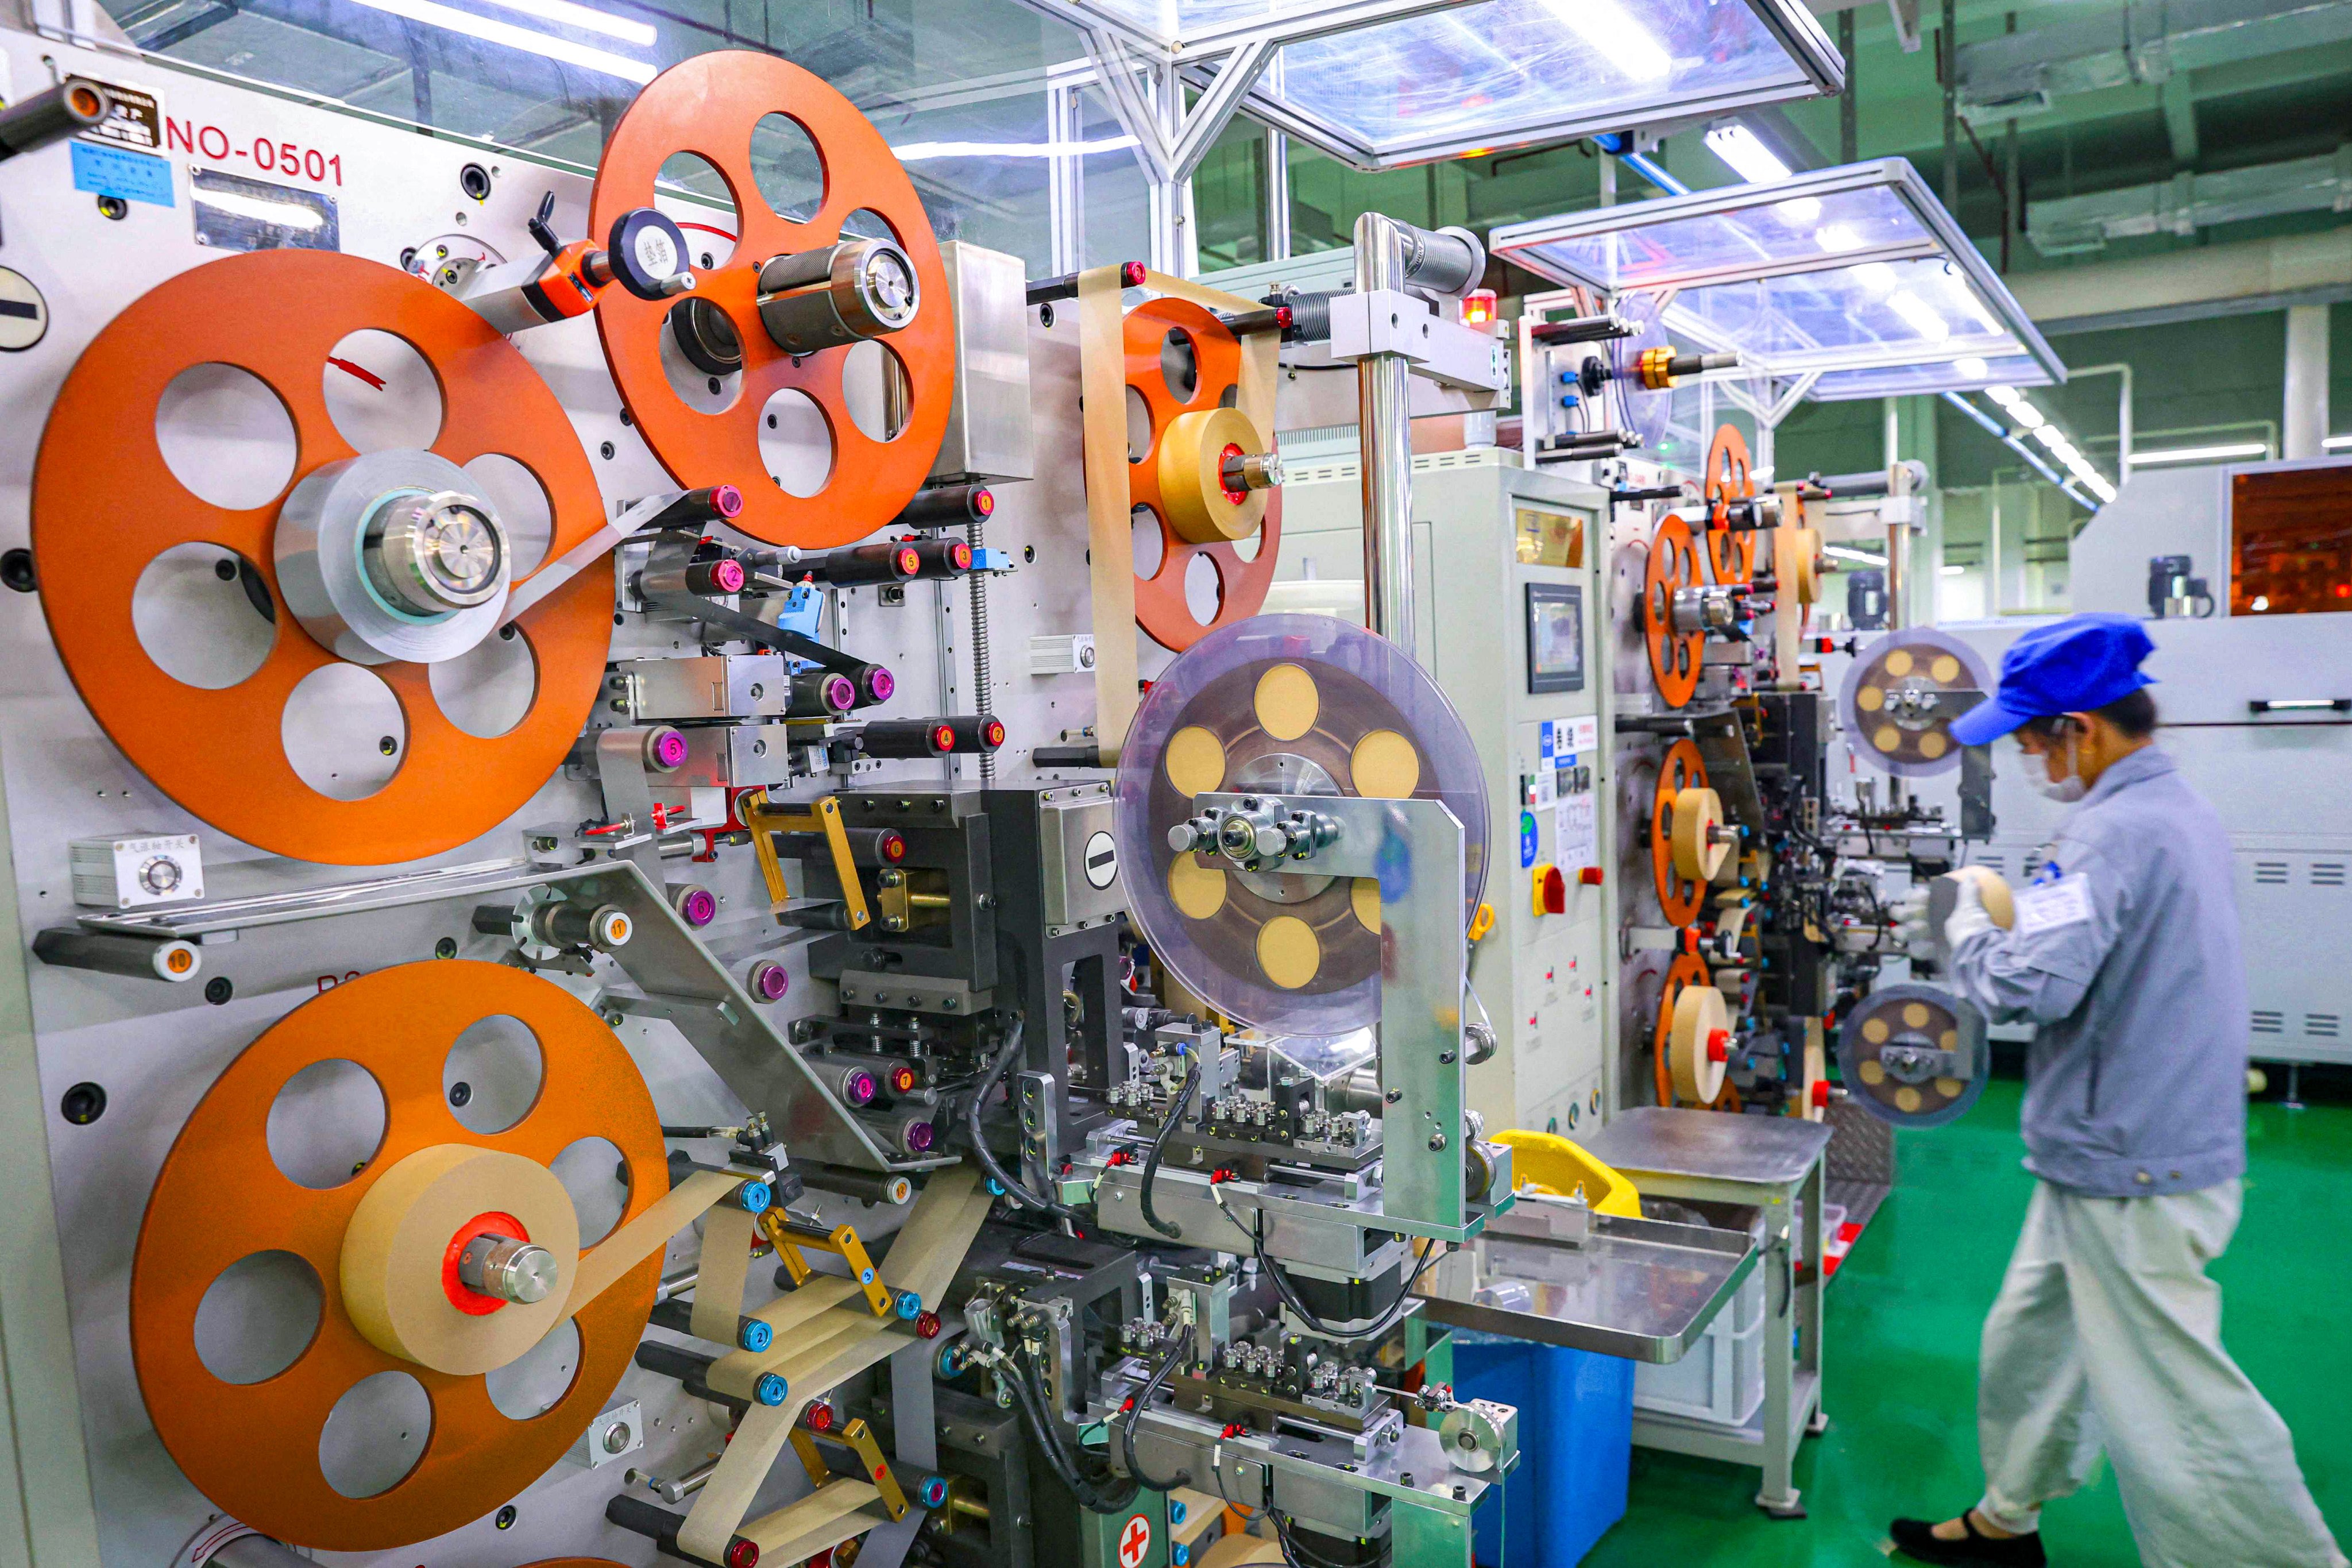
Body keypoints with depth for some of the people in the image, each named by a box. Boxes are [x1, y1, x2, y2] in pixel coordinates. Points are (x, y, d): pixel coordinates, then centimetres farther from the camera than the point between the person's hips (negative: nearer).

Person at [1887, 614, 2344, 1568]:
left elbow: (2028, 985, -29)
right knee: (2032, 1340, 21)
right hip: (2122, 1155, 11)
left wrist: (1971, 927, -10)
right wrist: (2011, 913, 7)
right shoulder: (2185, 812, 10)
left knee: (2176, 1403, -1)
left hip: (2132, 1179, -11)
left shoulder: (2112, 829, -22)